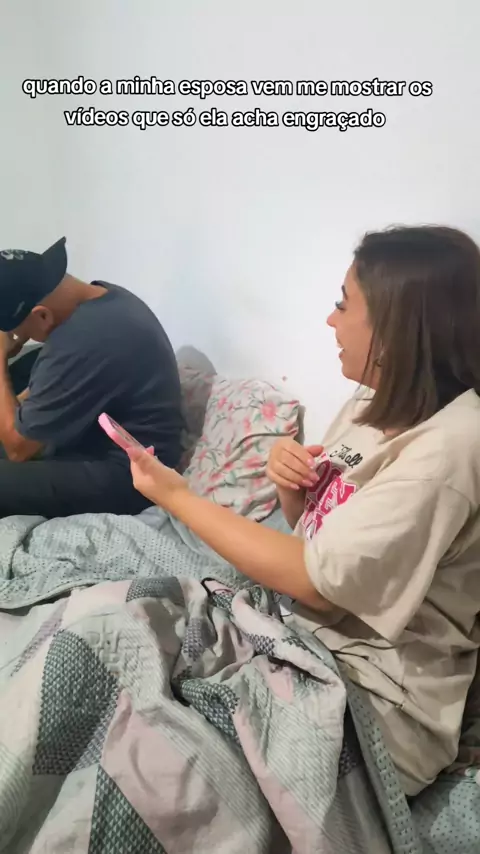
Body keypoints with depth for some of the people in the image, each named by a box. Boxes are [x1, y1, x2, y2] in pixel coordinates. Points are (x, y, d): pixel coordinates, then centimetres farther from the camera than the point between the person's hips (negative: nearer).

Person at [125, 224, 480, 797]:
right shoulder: (382, 399, 3)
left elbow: (321, 581, -23)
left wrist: (176, 496, -18)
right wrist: (290, 478, -13)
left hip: (375, 698, -7)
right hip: (300, 624, 7)